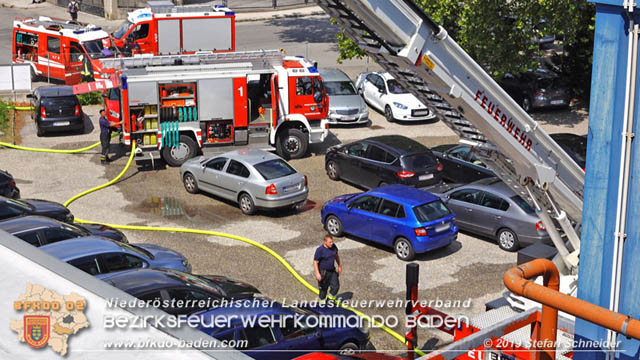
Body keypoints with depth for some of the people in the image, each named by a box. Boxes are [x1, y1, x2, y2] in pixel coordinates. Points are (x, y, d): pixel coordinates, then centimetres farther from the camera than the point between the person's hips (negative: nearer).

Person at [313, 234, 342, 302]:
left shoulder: (333, 246, -5)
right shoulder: (320, 250, -22)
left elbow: (336, 256, 13)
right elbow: (315, 262, -17)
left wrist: (339, 266, 20)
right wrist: (317, 273, -22)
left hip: (332, 271, 5)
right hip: (323, 272, -5)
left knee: (336, 286, 2)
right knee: (324, 288, 9)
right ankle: (322, 300, 33)